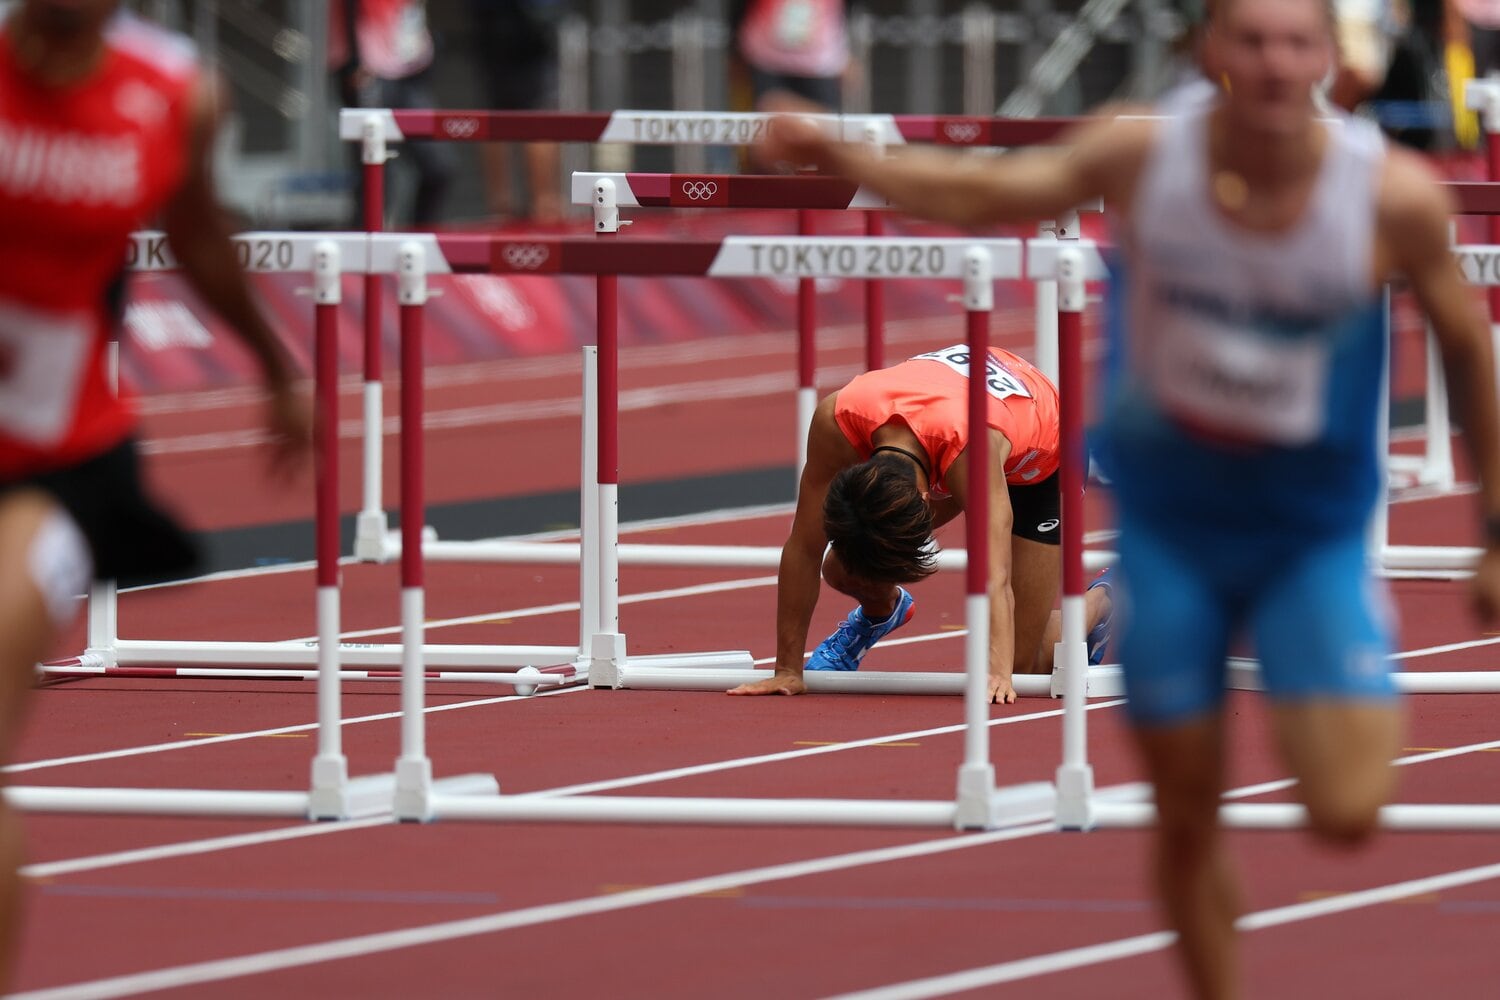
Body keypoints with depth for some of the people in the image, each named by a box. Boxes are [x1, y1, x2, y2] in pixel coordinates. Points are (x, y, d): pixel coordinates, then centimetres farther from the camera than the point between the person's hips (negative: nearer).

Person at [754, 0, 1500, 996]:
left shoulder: (1393, 195, -18)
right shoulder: (1142, 157, -15)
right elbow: (981, 194, -2)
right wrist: (839, 158, -18)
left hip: (1314, 540, -1)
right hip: (1167, 530, 1)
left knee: (1347, 813, -15)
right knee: (1187, 817, 7)